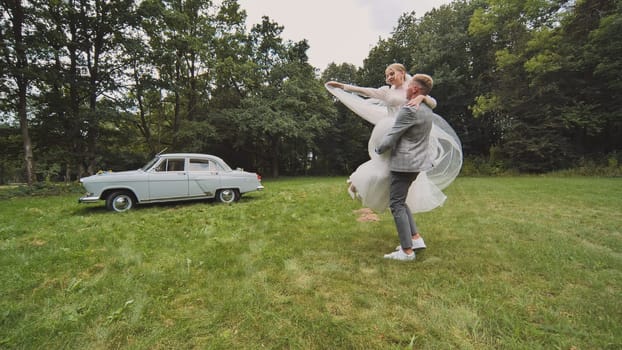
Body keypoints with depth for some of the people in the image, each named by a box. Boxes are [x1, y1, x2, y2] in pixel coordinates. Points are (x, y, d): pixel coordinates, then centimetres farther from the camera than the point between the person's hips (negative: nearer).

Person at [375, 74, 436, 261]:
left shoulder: (408, 110, -17)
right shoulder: (428, 111, 11)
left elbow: (390, 139, -15)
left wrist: (378, 149, 2)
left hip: (404, 163, -9)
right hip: (417, 162, 9)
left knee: (397, 204, -3)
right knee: (400, 201, 19)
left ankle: (407, 251, 1)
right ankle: (414, 237, 20)